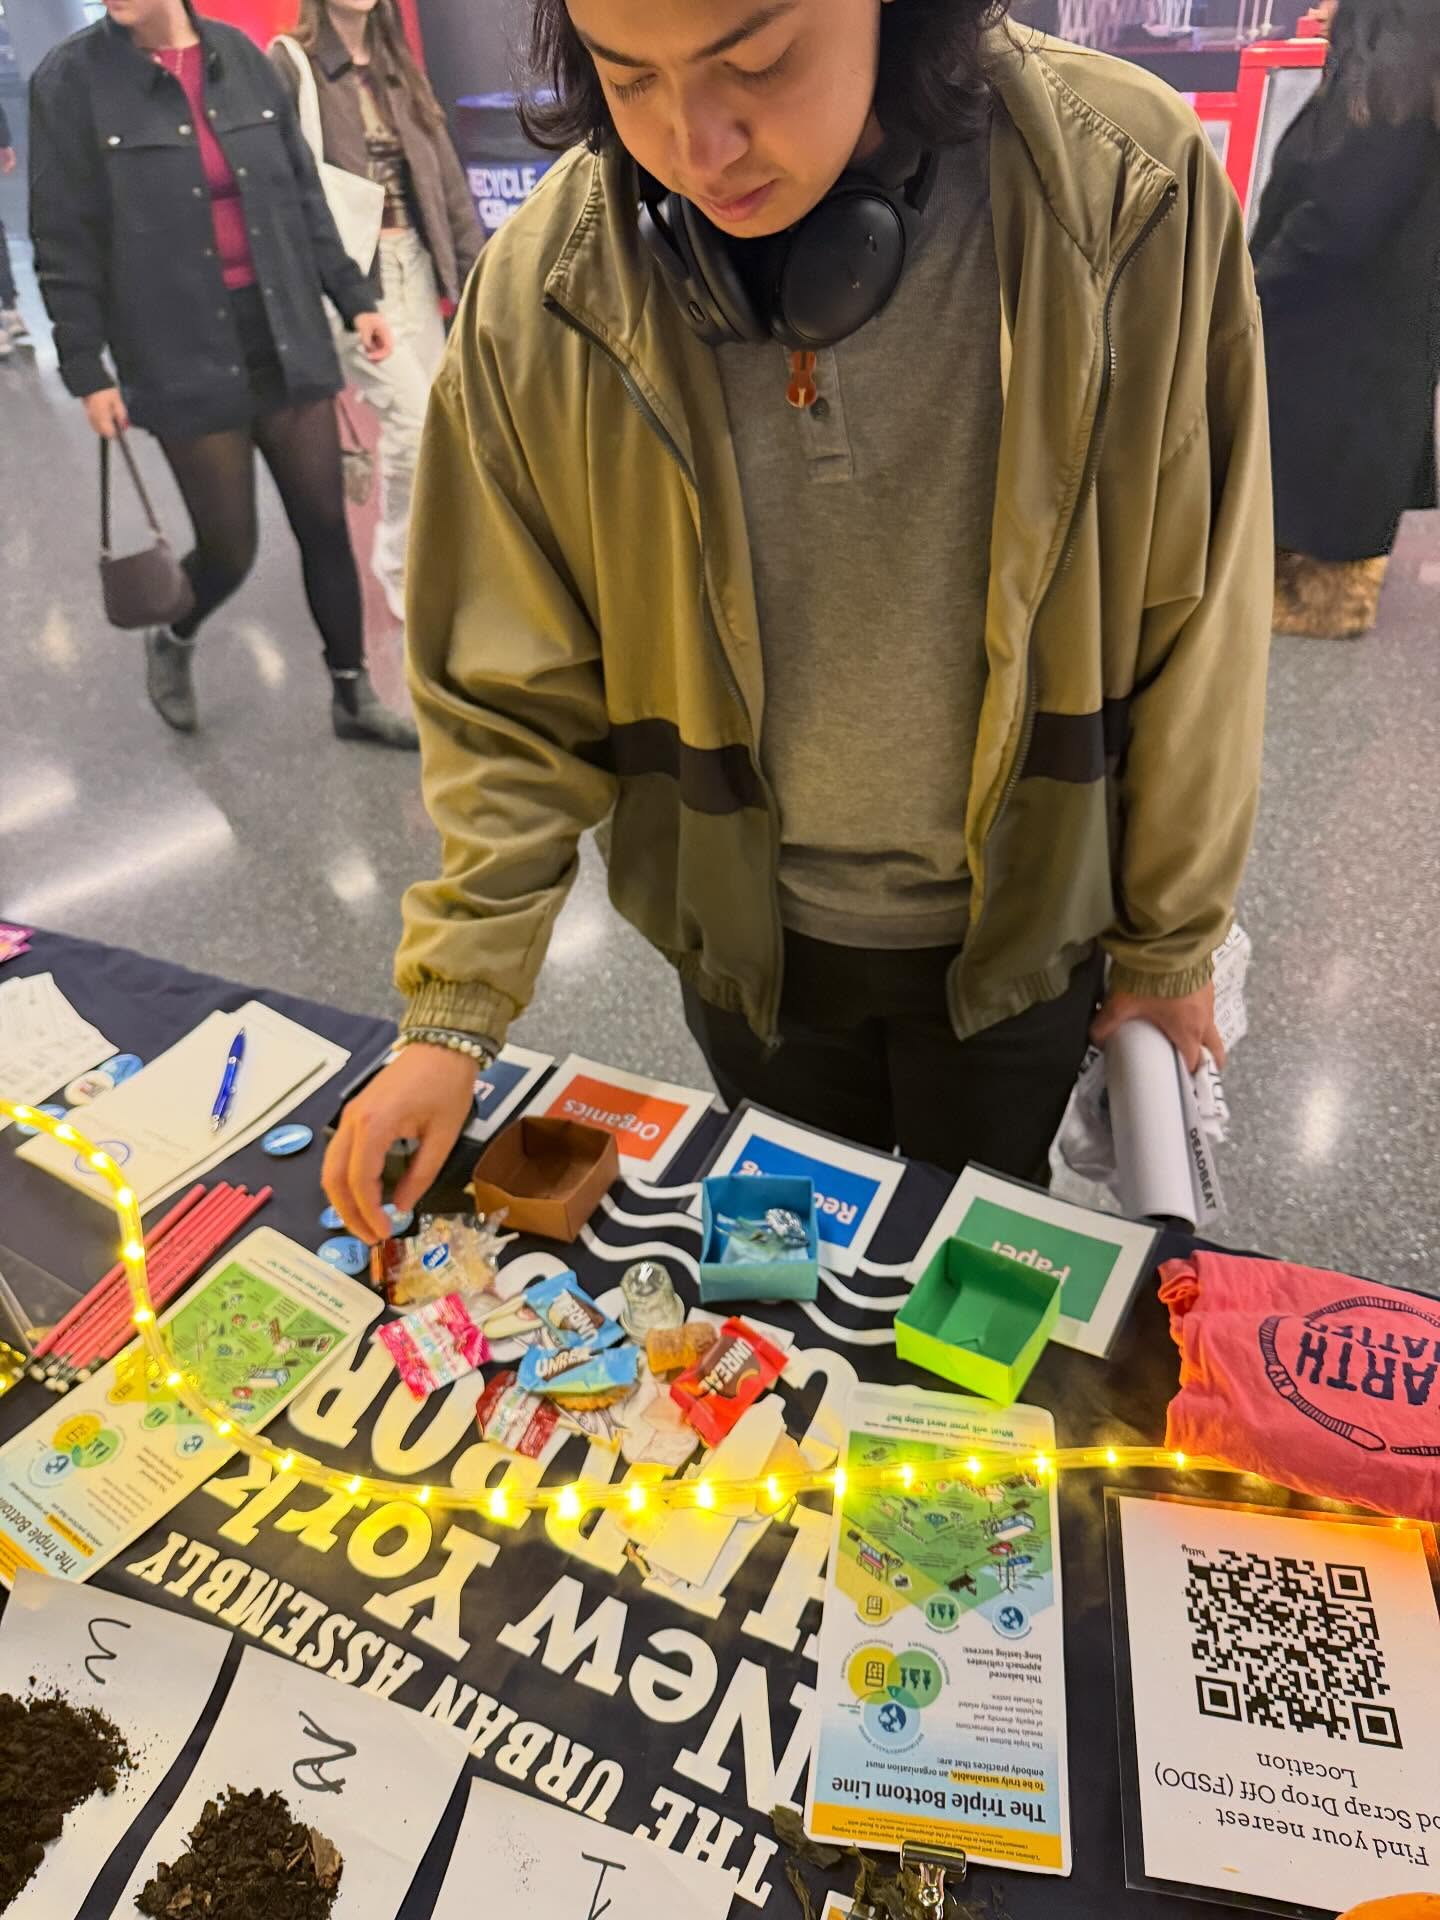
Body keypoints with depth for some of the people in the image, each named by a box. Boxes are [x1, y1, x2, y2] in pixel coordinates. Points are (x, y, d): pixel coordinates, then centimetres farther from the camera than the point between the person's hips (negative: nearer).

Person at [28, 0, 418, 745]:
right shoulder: (71, 80, -5)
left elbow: (302, 194, 11)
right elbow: (63, 244, -5)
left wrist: (353, 297, 7)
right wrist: (86, 371, -7)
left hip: (286, 341, 4)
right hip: (185, 362, -3)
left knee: (325, 525, 5)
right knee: (229, 550, 1)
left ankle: (352, 694, 22)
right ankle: (170, 643, 34)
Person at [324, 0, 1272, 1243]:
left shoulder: (1132, 202, -18)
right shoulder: (545, 296, -16)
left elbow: (1193, 633, -9)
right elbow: (511, 699, -8)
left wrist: (1174, 939, 0)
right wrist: (455, 1015, -11)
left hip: (1016, 935, 0)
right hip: (745, 938, 1)